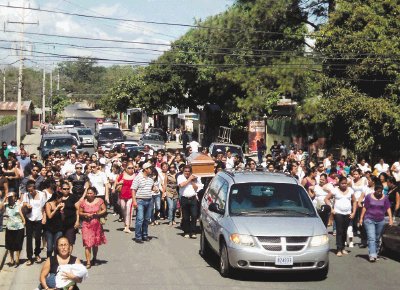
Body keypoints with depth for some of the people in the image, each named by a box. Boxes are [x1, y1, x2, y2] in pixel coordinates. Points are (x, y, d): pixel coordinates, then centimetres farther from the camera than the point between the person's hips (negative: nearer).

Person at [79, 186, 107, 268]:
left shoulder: (99, 201, -1)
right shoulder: (83, 202, 0)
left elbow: (104, 210, 1)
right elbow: (80, 213, 7)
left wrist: (96, 214, -13)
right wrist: (86, 214, -12)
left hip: (97, 224, 1)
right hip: (86, 225, -1)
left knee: (95, 243, 13)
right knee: (87, 244, -10)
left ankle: (94, 258, 36)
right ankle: (88, 262, -9)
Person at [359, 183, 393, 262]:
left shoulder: (385, 198, 4)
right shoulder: (369, 197, 0)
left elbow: (388, 209, 3)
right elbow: (364, 208, 3)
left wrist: (390, 219, -7)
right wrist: (361, 218, 0)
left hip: (380, 221, 2)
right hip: (369, 220, -2)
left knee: (377, 239, 10)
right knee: (371, 238, -13)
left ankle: (375, 253, 21)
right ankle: (372, 255, -21)